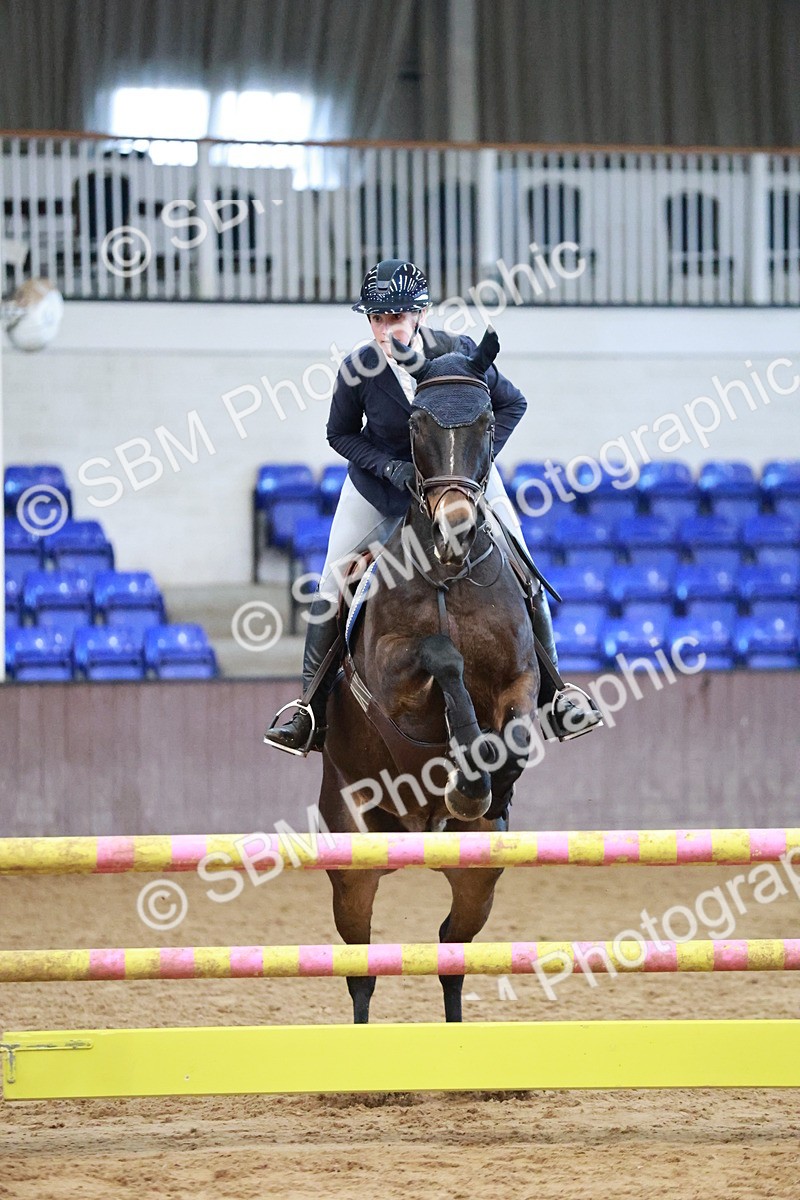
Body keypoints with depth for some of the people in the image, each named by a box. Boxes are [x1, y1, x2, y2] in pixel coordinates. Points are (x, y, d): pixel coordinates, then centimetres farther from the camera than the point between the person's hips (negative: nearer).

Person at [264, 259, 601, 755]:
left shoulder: (459, 352, -24)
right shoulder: (358, 369, -23)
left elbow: (512, 404, -8)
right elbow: (341, 434, -6)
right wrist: (392, 467, -22)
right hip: (381, 481, 0)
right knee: (331, 591, -5)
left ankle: (552, 694, 12)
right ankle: (311, 713, 5)